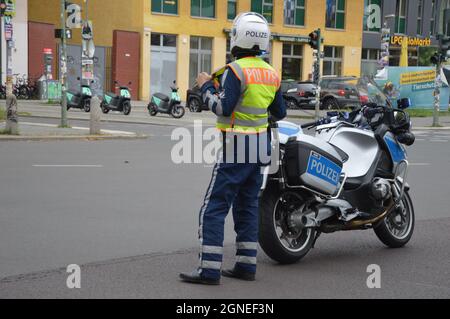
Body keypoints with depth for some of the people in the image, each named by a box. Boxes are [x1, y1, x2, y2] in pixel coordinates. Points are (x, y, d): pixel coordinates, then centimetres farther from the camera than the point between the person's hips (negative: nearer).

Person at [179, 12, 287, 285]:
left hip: (236, 149, -8)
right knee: (247, 206, 14)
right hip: (261, 146, 8)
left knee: (214, 207, -5)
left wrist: (206, 86, -5)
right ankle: (246, 265, 16)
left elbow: (223, 108, -19)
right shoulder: (272, 74, 9)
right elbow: (280, 113, 15)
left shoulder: (236, 70, -15)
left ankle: (210, 270, -8)